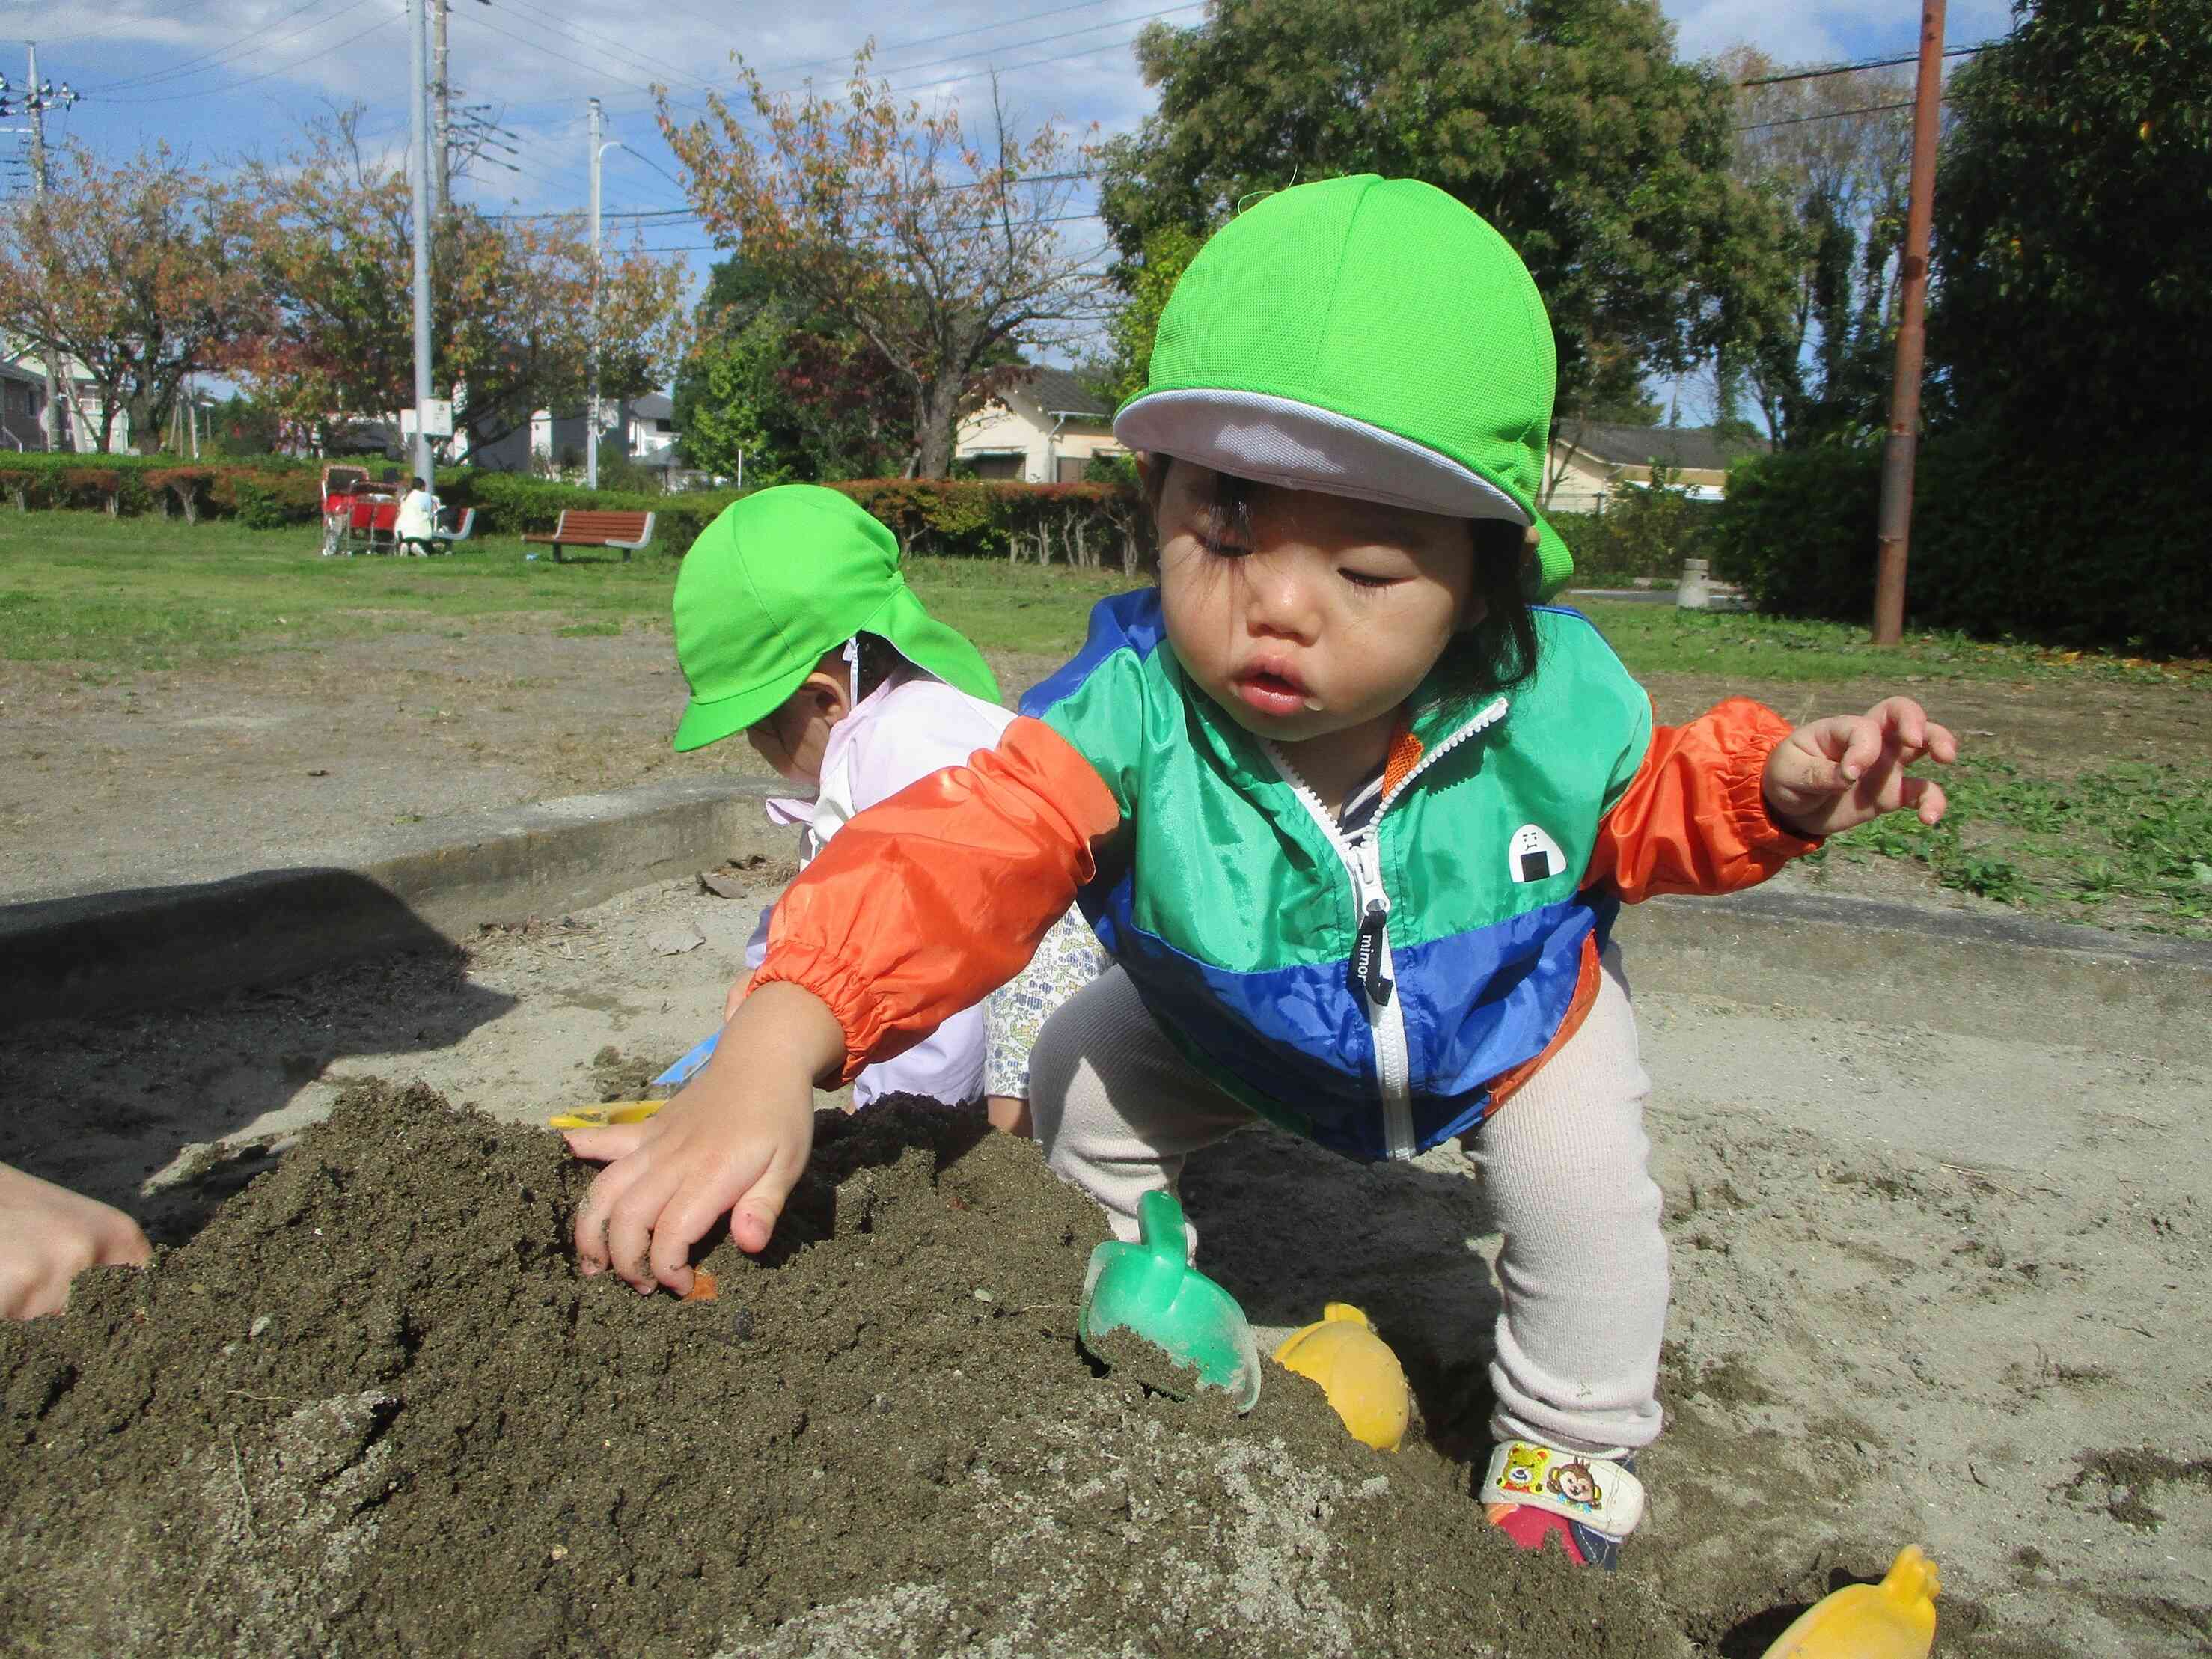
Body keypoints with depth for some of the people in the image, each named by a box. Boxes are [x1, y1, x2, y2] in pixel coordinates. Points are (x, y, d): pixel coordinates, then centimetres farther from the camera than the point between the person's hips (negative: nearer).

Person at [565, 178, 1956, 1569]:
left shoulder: (1552, 700, -31)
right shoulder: (1134, 709, -38)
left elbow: (1646, 813, -9)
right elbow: (968, 848, -53)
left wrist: (1778, 785, -31)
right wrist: (779, 1048, -68)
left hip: (1512, 1016, 0)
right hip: (1236, 1026, 1)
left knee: (1583, 1194, -14)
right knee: (1081, 1084, -1)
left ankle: (1571, 1449, 20)